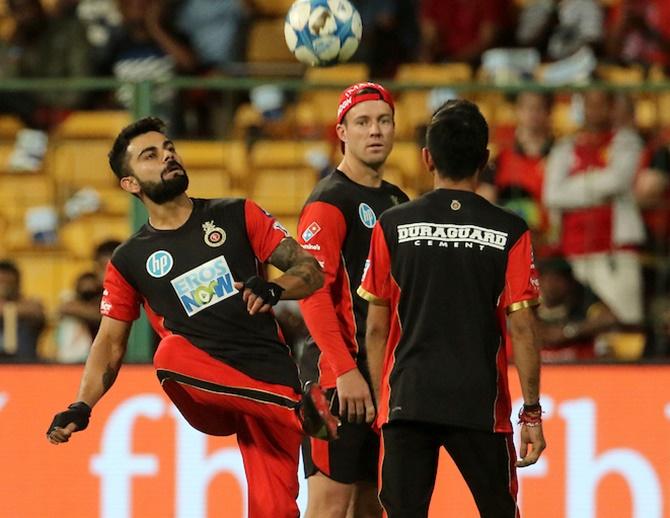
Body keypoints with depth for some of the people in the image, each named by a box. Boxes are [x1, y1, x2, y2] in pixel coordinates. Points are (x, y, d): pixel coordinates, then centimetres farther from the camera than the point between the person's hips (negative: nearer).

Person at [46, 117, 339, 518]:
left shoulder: (237, 216, 10)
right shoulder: (130, 260, 12)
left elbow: (311, 271, 7)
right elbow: (111, 342, 14)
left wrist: (273, 289, -16)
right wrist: (81, 407, -2)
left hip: (271, 378, 0)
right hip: (210, 395, 0)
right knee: (170, 352, -33)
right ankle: (299, 409, -23)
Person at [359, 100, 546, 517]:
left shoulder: (393, 227, 1)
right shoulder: (509, 232, -3)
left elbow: (377, 328, 4)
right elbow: (522, 329, -4)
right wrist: (532, 413, 2)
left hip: (406, 401, 0)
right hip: (481, 404, 0)